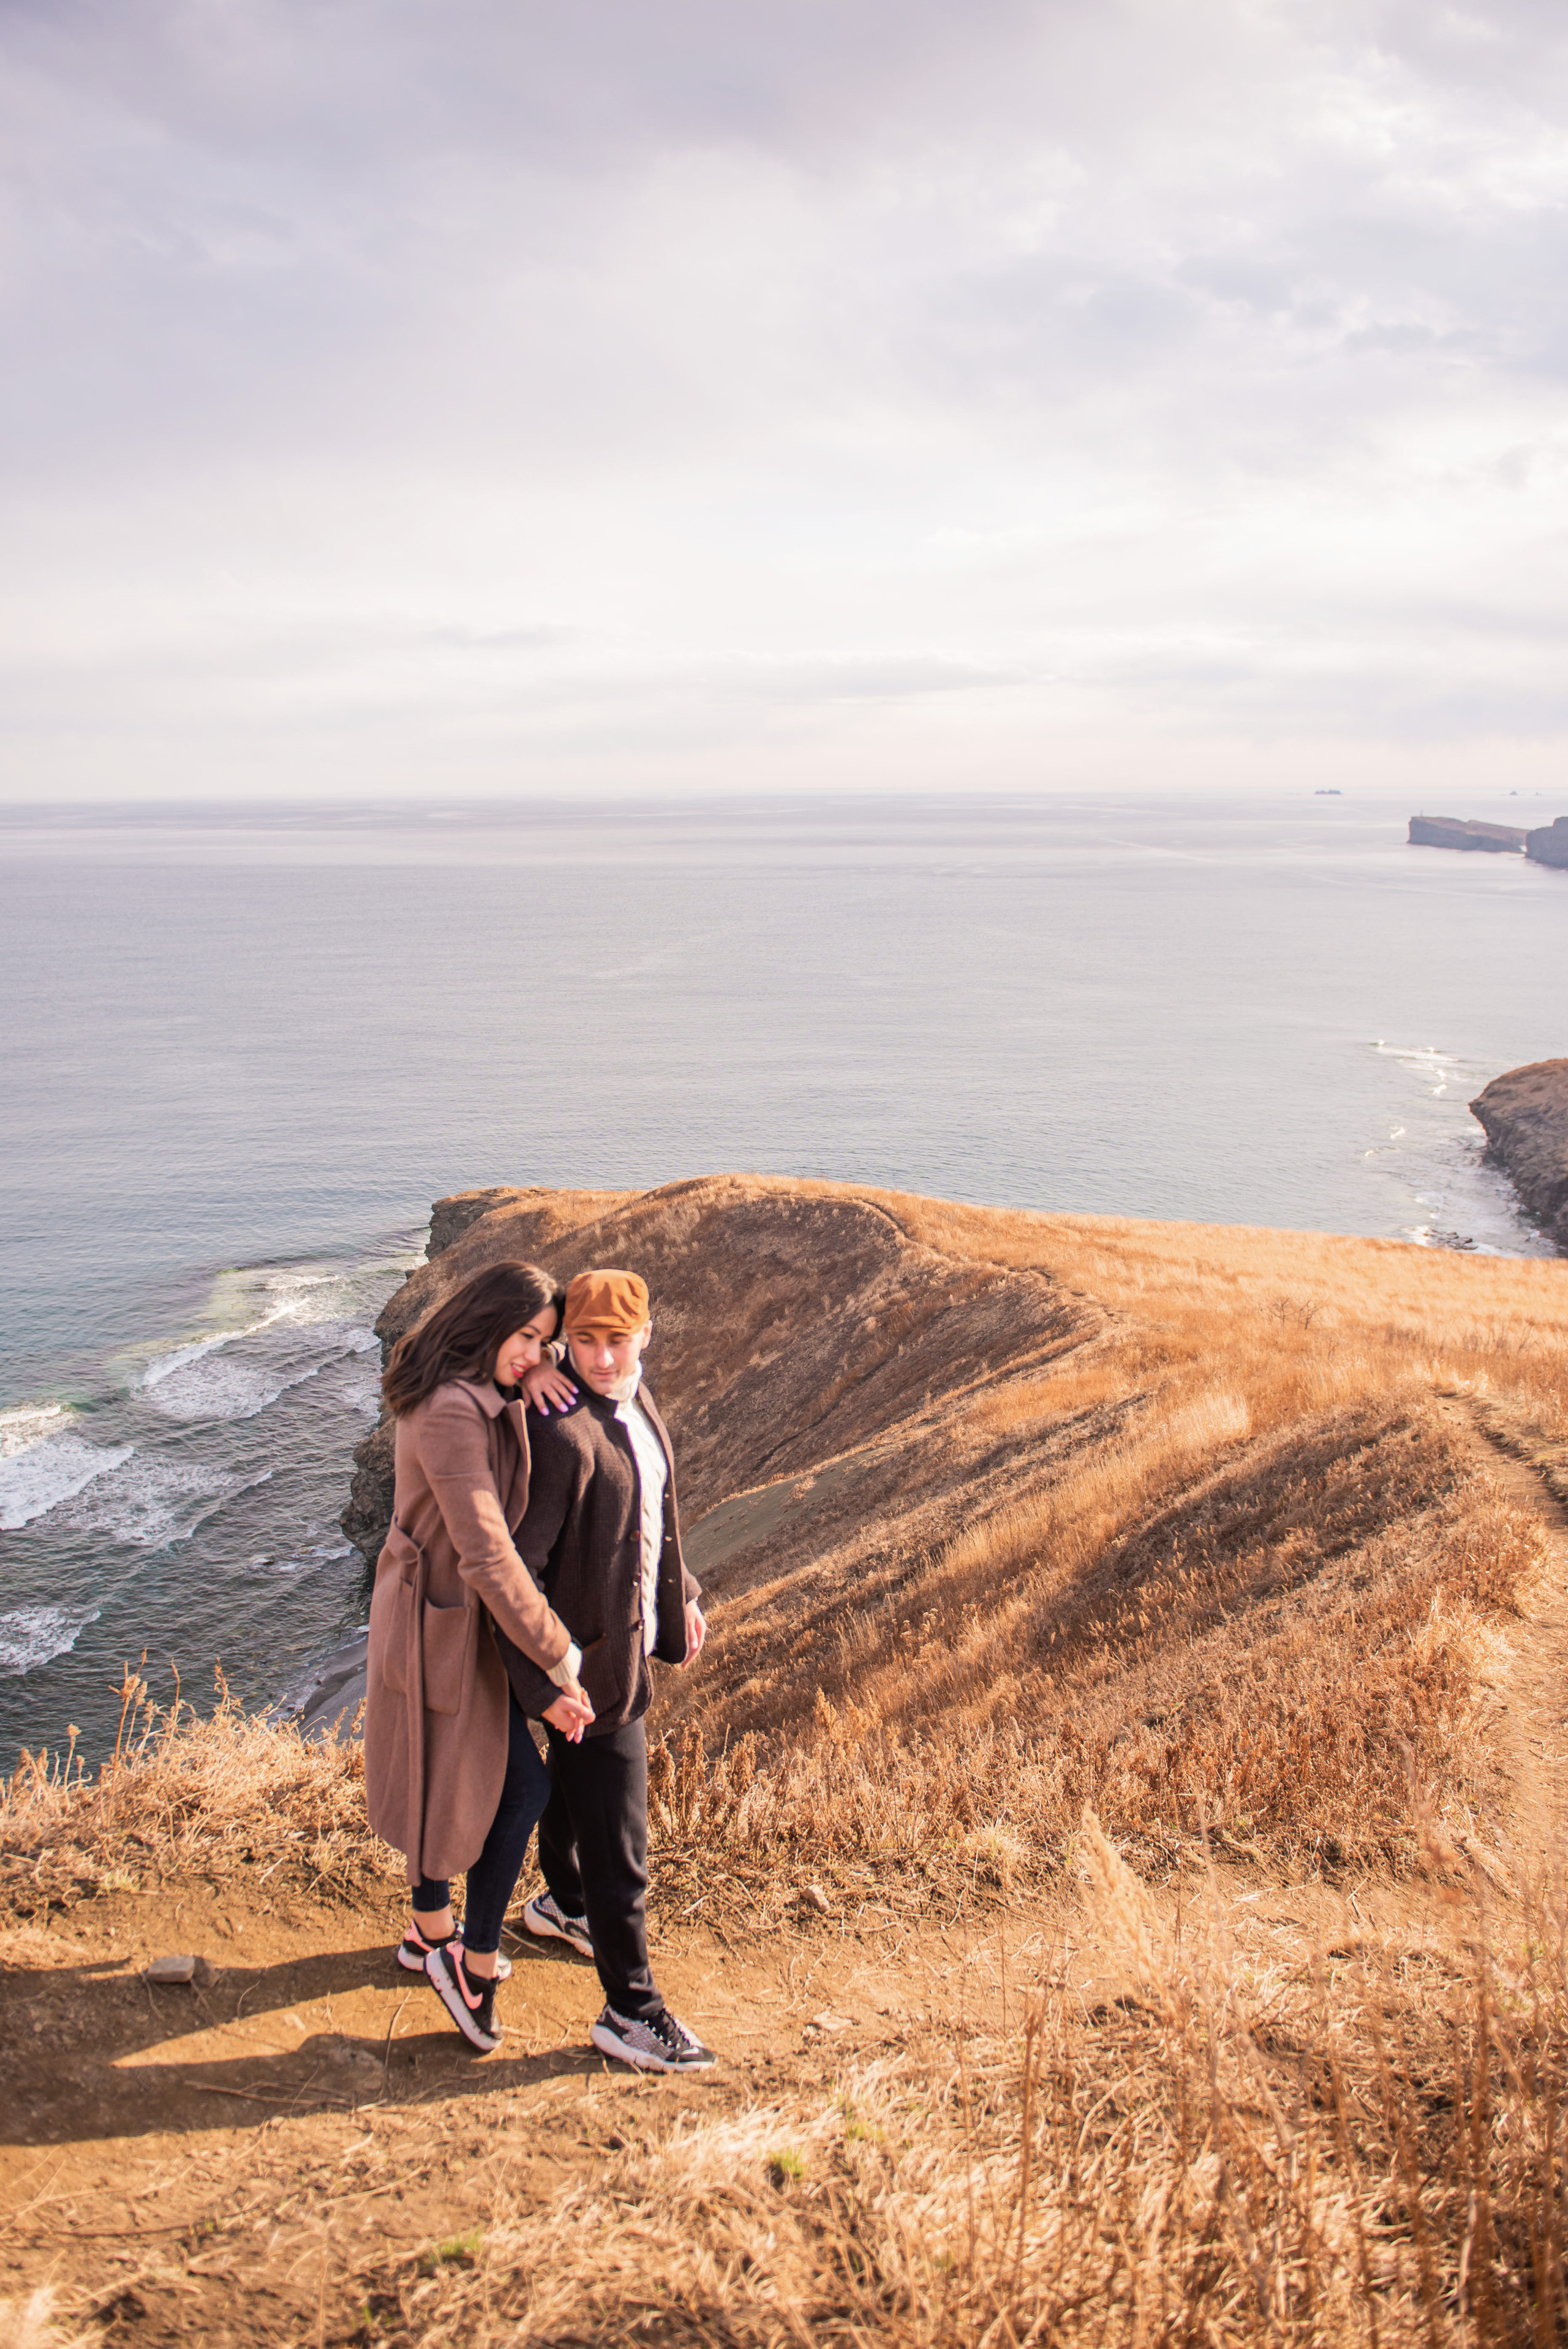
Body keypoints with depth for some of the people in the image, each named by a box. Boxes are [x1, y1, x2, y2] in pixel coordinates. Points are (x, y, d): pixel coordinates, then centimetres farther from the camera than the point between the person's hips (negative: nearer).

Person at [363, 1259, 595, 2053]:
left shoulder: (457, 1391, -1)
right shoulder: (452, 1416, -30)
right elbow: (488, 1556, -33)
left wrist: (536, 1371, -9)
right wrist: (560, 1664, -27)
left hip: (428, 1606, 10)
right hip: (449, 1623, -10)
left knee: (440, 1779, 24)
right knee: (521, 1787, 1)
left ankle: (431, 1933, 42)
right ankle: (474, 1963, 16)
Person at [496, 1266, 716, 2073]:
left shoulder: (632, 1401, -1)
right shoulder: (561, 1434, -30)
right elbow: (512, 1567, -28)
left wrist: (681, 1594, 19)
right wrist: (544, 1683, -27)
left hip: (630, 1631, 9)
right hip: (592, 1660, -9)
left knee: (574, 1784, 30)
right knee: (616, 1838, 1)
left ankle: (562, 1903, 53)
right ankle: (630, 2012, 14)